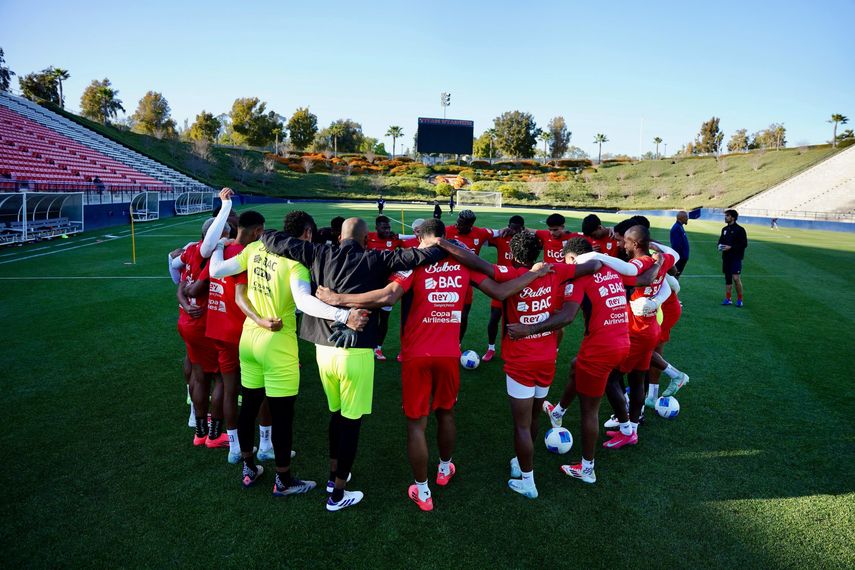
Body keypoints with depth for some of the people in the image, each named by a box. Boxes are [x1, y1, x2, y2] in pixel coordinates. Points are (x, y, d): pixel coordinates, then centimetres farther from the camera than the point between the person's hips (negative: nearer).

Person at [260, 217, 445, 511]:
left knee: (336, 413, 24)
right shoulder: (375, 260, -5)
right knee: (351, 421, 9)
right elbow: (419, 256, -10)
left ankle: (334, 476, 40)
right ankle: (338, 494, 20)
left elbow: (274, 241, 7)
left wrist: (264, 235, 29)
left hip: (324, 349, 5)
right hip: (355, 352, -4)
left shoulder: (320, 255, 4)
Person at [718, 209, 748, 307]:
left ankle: (739, 299, 3)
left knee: (736, 278, -11)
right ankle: (728, 299, 17)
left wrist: (731, 247, -19)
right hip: (726, 257, 7)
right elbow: (721, 240, 23)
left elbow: (744, 244, -12)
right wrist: (720, 245, 1)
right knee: (727, 278, 10)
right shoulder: (725, 229, 11)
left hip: (736, 257, -7)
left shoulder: (740, 229, -9)